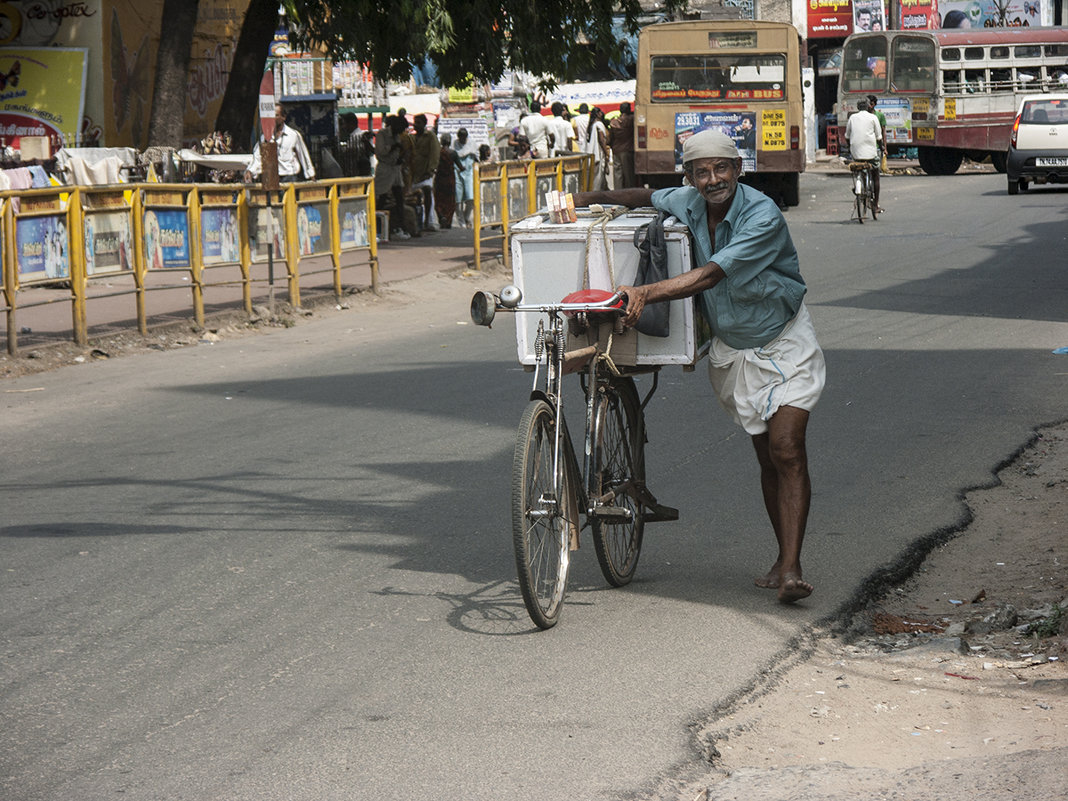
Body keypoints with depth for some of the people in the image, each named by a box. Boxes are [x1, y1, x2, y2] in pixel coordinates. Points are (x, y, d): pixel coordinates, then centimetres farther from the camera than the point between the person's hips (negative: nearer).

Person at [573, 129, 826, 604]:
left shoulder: (762, 217, -25)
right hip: (732, 349, 6)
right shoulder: (687, 203, -5)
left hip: (783, 344, -6)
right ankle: (783, 557, 17)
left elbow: (710, 275, -34)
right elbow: (648, 197, 19)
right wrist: (594, 198, 6)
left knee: (786, 451, -15)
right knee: (767, 458, 9)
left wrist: (647, 293, -43)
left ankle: (791, 568, -20)